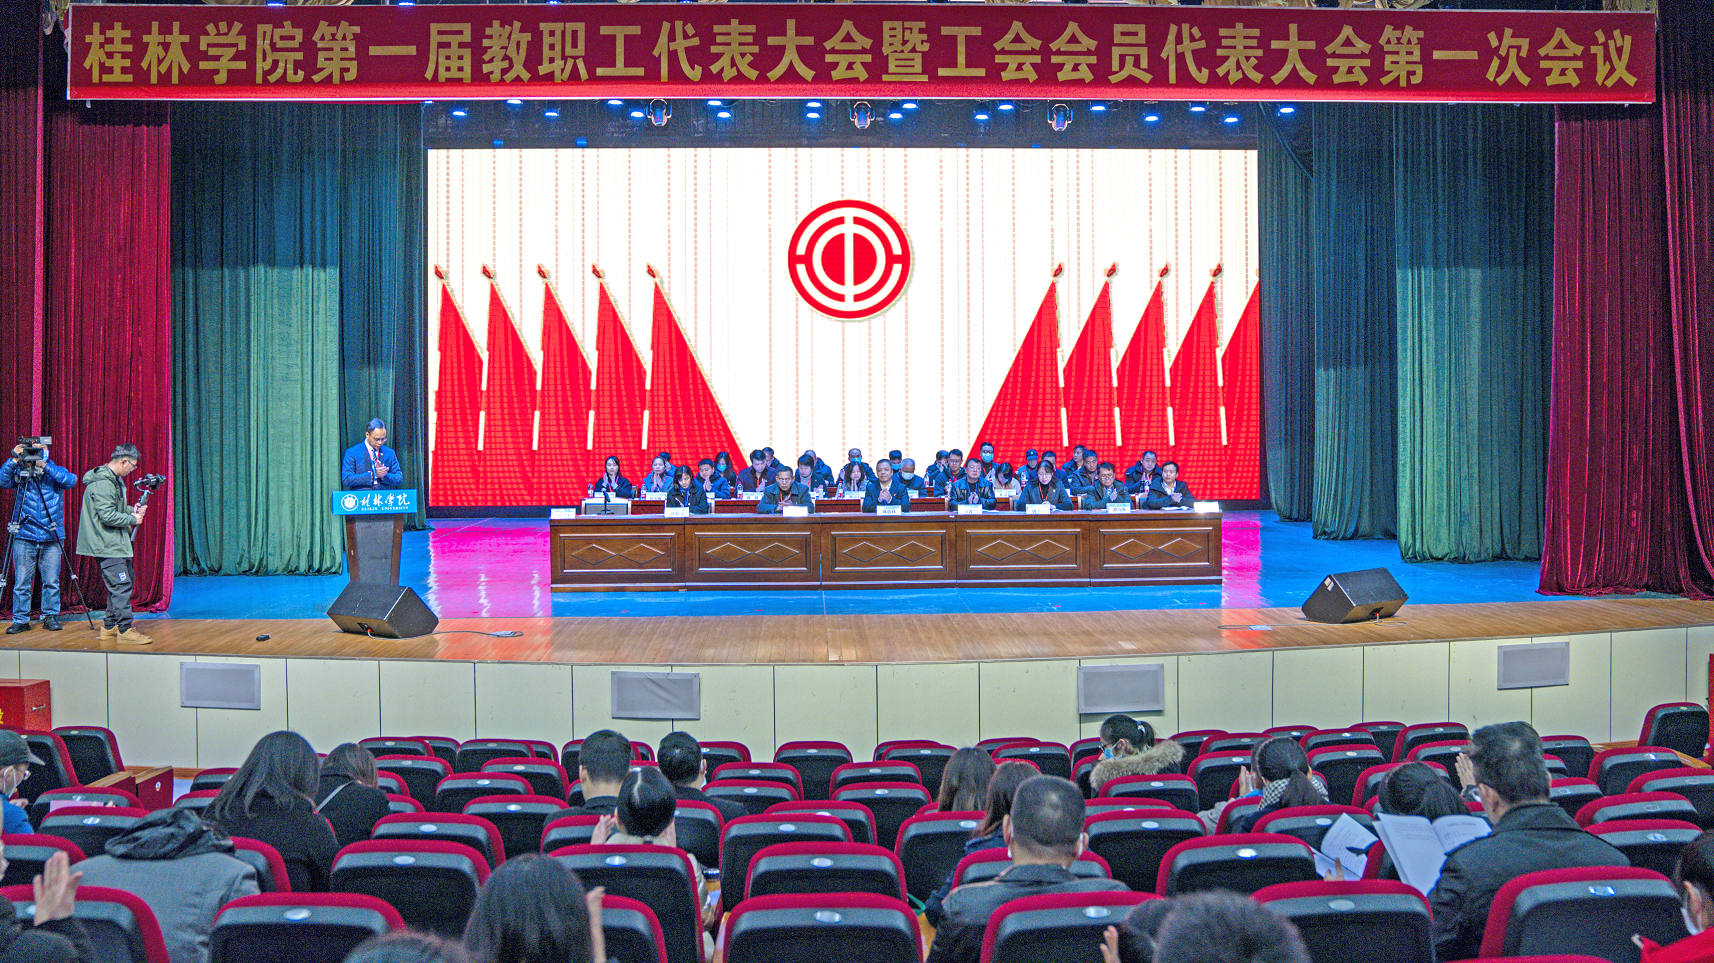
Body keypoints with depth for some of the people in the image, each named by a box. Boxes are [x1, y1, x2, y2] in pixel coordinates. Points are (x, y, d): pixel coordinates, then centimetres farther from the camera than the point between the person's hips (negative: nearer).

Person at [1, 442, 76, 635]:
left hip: (51, 538, 0)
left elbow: (71, 481, -16)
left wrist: (46, 466, -22)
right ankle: (20, 620, 7)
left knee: (51, 581, 2)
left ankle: (50, 617, 15)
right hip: (24, 537, 0)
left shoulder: (55, 472, 3)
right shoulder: (19, 473, 4)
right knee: (21, 581, -1)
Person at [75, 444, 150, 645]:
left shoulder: (114, 480, 15)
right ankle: (124, 630, -5)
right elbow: (107, 516, -23)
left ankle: (110, 627, 21)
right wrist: (132, 519, -12)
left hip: (116, 543, 11)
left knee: (127, 580, 14)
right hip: (108, 546, -11)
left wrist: (131, 509, 9)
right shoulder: (102, 483, -18)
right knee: (121, 585, -9)